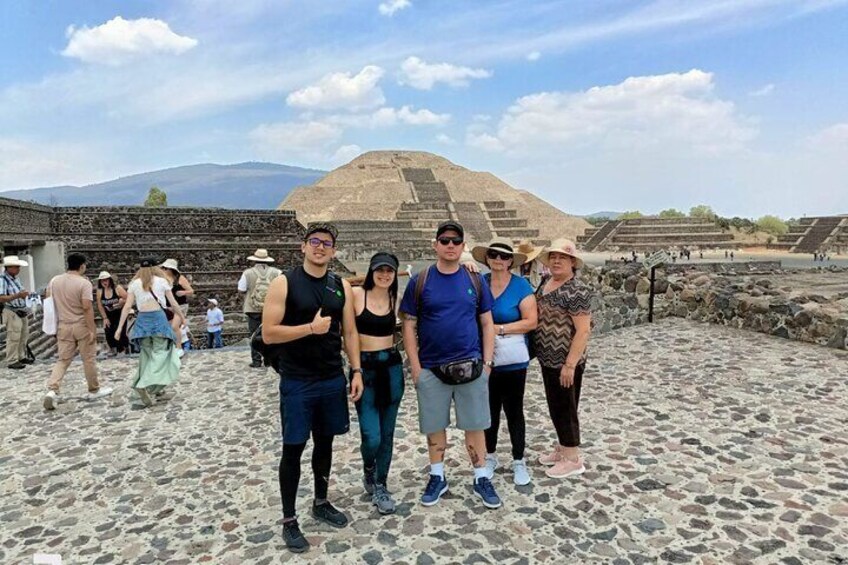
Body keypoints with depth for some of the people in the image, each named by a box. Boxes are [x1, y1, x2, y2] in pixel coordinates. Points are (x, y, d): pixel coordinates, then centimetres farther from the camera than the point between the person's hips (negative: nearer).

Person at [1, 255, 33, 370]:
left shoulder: (16, 278, 8)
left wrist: (24, 294, 5)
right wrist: (18, 295, -31)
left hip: (22, 312, 8)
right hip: (12, 313, -8)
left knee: (24, 336, 16)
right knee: (14, 338, -4)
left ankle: (21, 357, 28)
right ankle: (11, 361, 4)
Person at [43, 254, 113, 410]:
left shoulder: (54, 281, 5)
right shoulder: (84, 283, -15)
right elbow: (87, 307, -20)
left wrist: (55, 325, 21)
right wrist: (92, 329, -18)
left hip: (63, 326, 5)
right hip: (82, 326, -5)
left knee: (63, 360, 10)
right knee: (89, 359, 7)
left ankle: (52, 390, -6)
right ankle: (94, 390, 18)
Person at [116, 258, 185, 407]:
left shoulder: (134, 284, 8)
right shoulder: (162, 281, 3)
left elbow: (127, 307, 2)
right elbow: (174, 304, 5)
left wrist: (120, 327, 4)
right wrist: (182, 317, 19)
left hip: (142, 320, 4)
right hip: (158, 318, -4)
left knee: (147, 354, 15)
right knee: (160, 354, -3)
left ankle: (154, 388, 21)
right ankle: (145, 386, -21)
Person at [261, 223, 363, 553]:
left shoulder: (341, 286, 5)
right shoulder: (284, 283, -8)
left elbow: (349, 332, 8)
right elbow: (268, 334, -13)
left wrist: (356, 371, 1)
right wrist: (310, 328, -20)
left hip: (333, 380, 4)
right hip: (296, 382, -4)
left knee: (325, 442, 16)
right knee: (293, 449, 5)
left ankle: (321, 503, 36)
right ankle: (289, 521, 19)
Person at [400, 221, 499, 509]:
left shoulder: (475, 280, 2)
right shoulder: (420, 281, -2)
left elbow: (487, 323, 6)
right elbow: (409, 326, -1)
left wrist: (487, 362, 0)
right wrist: (415, 367, -5)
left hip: (471, 367, 1)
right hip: (431, 369, 0)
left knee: (475, 425, 9)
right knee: (434, 426, 12)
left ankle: (482, 479, 25)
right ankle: (437, 478, 29)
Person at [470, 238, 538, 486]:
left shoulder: (521, 286, -7)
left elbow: (531, 321, -12)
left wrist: (499, 329, -17)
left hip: (512, 361, -2)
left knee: (514, 411, 8)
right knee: (489, 409, 15)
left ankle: (519, 461, 24)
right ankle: (490, 456, 32)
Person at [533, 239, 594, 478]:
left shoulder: (577, 291, -18)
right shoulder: (546, 282, 7)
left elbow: (583, 331, -21)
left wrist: (570, 365, -22)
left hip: (565, 362, -8)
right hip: (548, 359, 8)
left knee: (564, 407, 3)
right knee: (555, 405, 18)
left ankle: (572, 459, 18)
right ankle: (562, 448, 35)